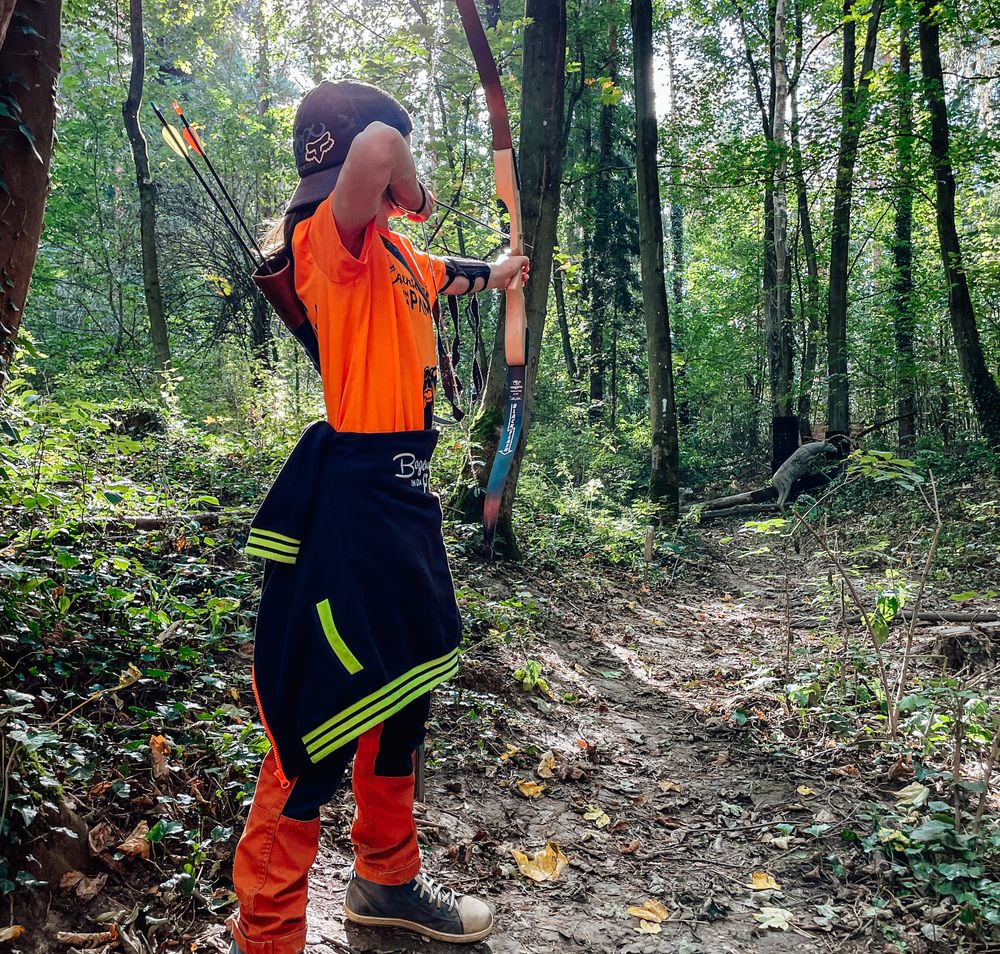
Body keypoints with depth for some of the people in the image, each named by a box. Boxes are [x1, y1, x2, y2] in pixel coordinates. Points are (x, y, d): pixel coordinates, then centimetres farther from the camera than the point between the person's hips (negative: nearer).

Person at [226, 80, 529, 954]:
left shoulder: (395, 251, 14)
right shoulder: (332, 234, -12)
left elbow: (446, 278, 37)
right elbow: (378, 144, -32)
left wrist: (495, 274, 57)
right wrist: (410, 194, -9)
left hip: (404, 489, 10)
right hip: (354, 496, -10)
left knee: (403, 689, 19)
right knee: (328, 715, -2)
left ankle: (387, 880, 39)